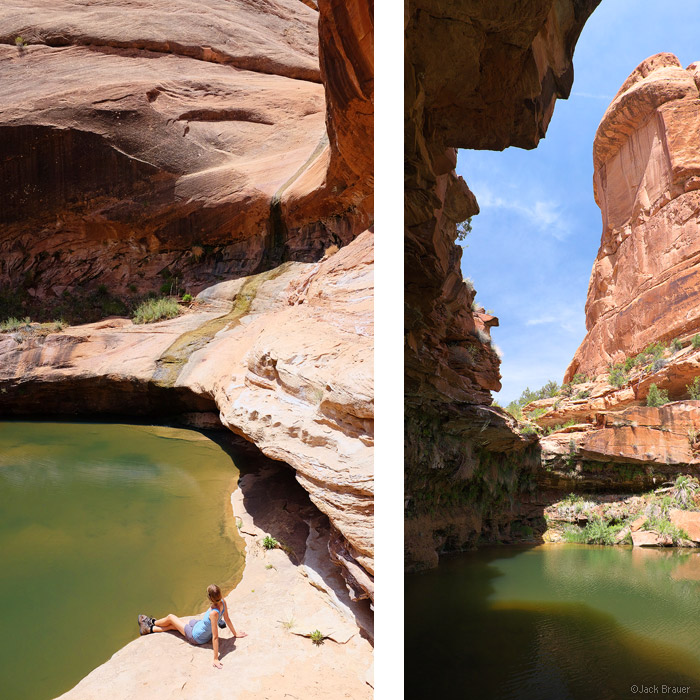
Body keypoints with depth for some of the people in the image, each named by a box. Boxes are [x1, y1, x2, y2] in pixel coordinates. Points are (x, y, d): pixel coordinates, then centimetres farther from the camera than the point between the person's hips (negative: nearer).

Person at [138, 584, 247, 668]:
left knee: (170, 617, 12)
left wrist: (216, 659, -30)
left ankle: (152, 622, 40)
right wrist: (235, 633, 10)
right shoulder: (223, 602, -21)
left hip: (195, 637, -7)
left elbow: (215, 637, -36)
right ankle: (150, 629, 47)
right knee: (173, 625, 25)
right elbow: (227, 619, -6)